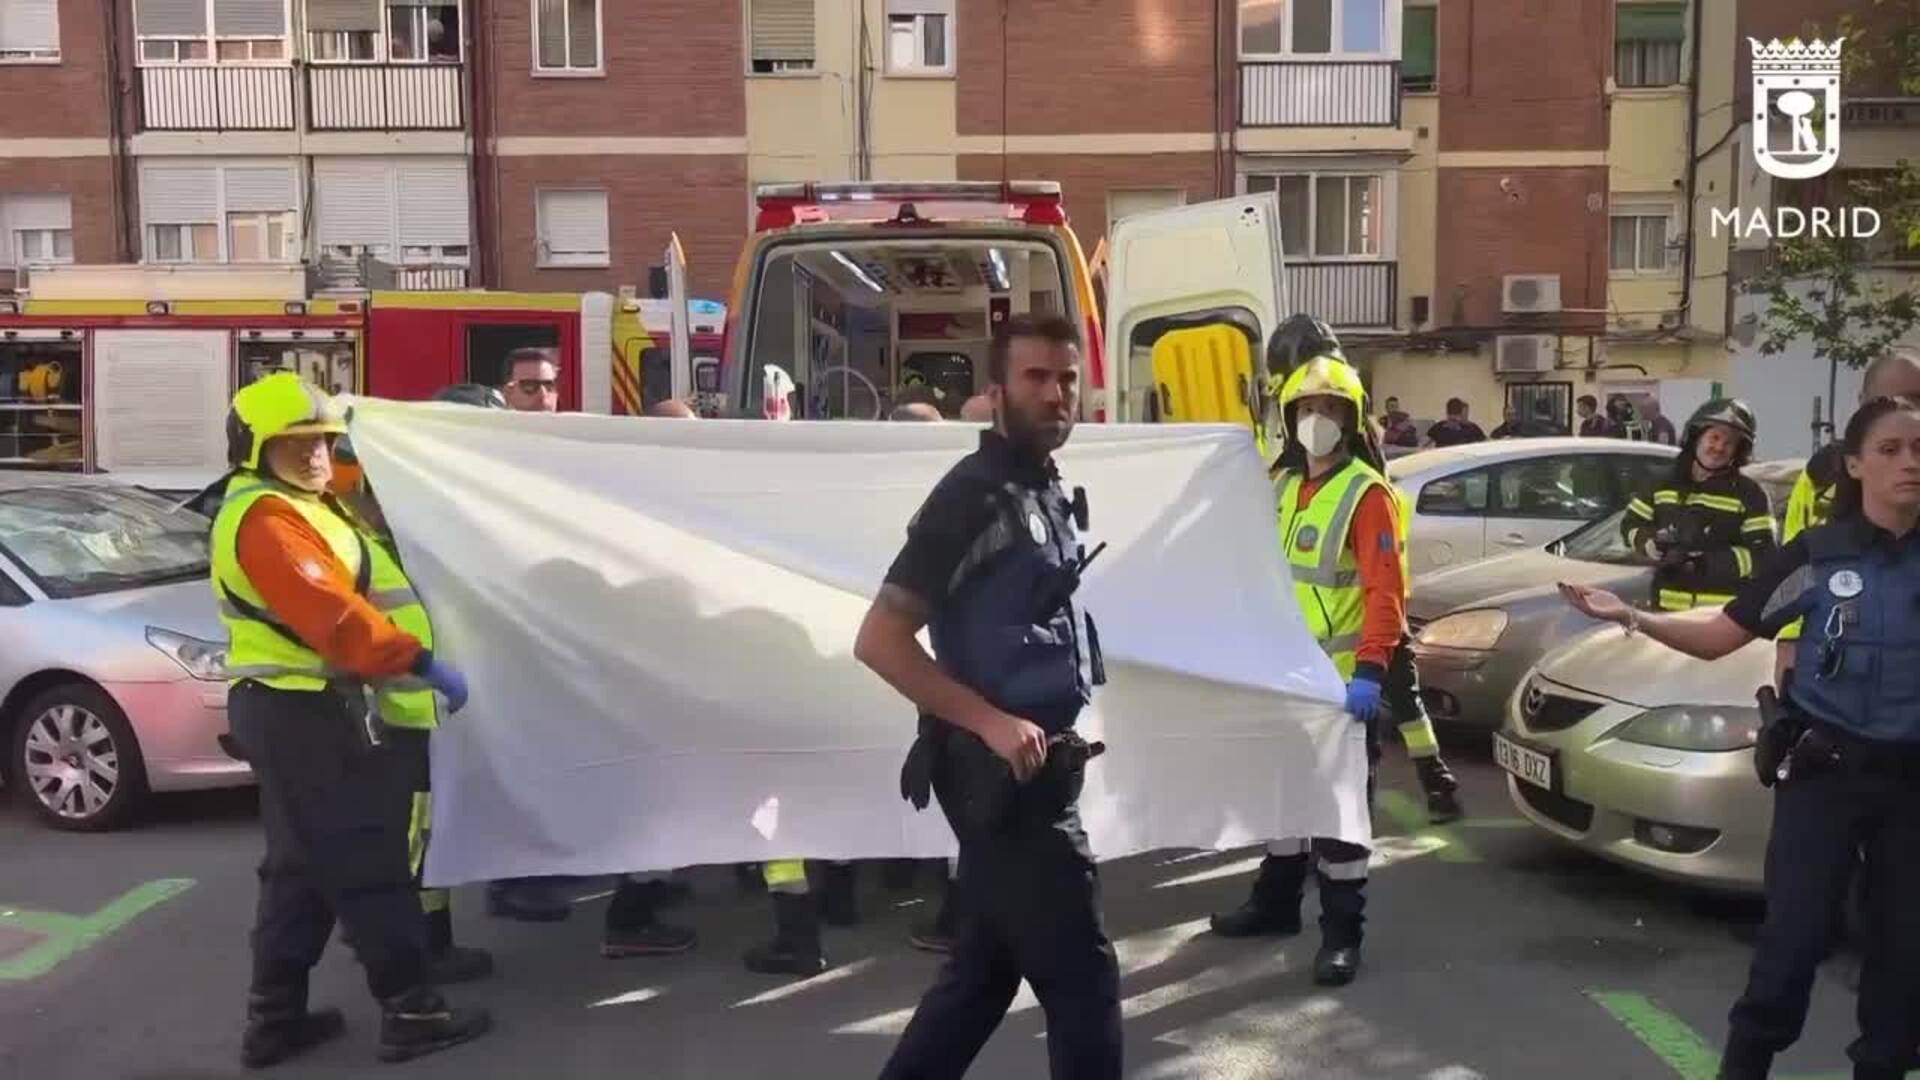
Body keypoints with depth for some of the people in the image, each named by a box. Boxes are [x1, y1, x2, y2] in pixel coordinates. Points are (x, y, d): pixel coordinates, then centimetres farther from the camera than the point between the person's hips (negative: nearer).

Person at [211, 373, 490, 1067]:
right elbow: (331, 615, -27)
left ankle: (275, 1016, 21)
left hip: (304, 708, 11)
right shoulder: (265, 518, -16)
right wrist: (421, 663, -29)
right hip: (306, 713, -11)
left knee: (302, 867, 14)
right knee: (368, 862, -5)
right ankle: (410, 1012, 1)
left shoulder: (303, 506, 19)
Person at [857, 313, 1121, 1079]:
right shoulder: (972, 497, -15)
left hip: (1038, 764, 9)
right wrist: (992, 722, -23)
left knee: (990, 959, 18)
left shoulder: (1052, 492, 12)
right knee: (1080, 971, 0)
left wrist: (1064, 726, 12)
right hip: (999, 770, -9)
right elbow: (879, 640, -20)